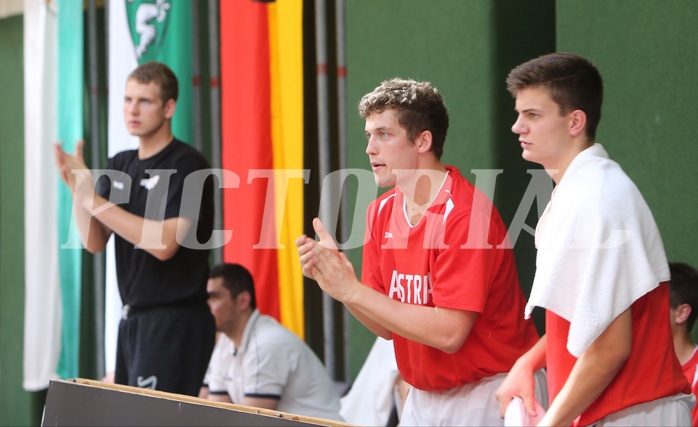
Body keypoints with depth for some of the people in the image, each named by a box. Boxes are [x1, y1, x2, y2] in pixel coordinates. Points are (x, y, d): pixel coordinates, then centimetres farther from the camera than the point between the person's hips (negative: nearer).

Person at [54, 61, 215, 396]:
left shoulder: (187, 166, -11)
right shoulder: (120, 166, 11)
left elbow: (163, 243, -21)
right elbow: (94, 242, 5)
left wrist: (93, 198, -21)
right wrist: (76, 187, -12)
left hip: (175, 322, -8)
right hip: (132, 318, 8)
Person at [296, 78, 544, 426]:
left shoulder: (465, 214, -20)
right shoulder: (381, 212, 3)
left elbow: (449, 333, -25)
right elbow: (386, 326, 5)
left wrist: (352, 290, -23)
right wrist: (335, 281, -11)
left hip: (487, 395, -7)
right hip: (424, 396, 7)